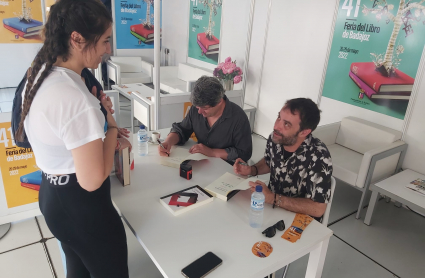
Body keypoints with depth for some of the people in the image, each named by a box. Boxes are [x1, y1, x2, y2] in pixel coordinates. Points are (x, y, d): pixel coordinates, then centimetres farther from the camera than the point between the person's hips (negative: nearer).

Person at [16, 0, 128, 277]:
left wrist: (97, 113, 7)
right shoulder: (74, 97, -30)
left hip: (53, 193, 9)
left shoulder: (42, 75, 1)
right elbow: (92, 179, -27)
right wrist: (112, 127, -14)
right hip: (80, 203, -9)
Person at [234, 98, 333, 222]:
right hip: (271, 205, 6)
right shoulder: (276, 138, -12)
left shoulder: (318, 157, -29)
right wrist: (251, 170, -8)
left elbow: (318, 209, -26)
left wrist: (273, 198, -30)